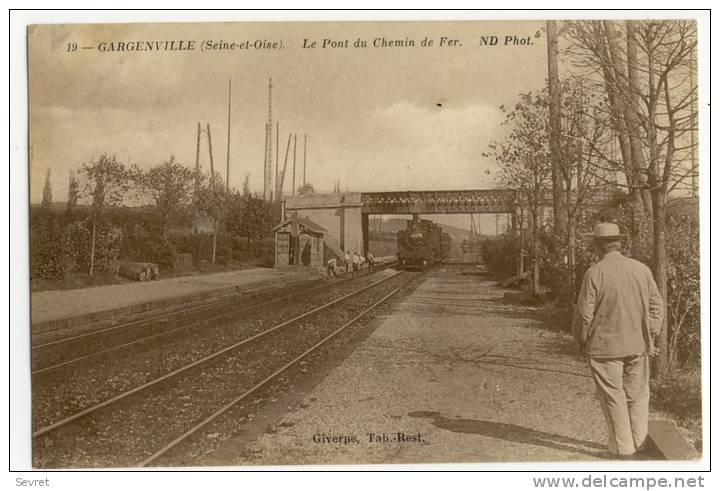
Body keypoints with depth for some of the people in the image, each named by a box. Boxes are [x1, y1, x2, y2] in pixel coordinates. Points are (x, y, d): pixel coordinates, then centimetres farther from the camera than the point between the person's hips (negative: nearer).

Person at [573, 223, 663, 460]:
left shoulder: (594, 273, -14)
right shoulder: (642, 269, 0)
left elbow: (584, 313, -13)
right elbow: (656, 305, 5)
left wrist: (582, 341, 3)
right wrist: (650, 337, 14)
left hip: (605, 347, -4)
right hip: (638, 345, 4)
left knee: (613, 398, 8)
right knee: (637, 395, 19)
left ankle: (623, 450, 15)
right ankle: (639, 444, 27)